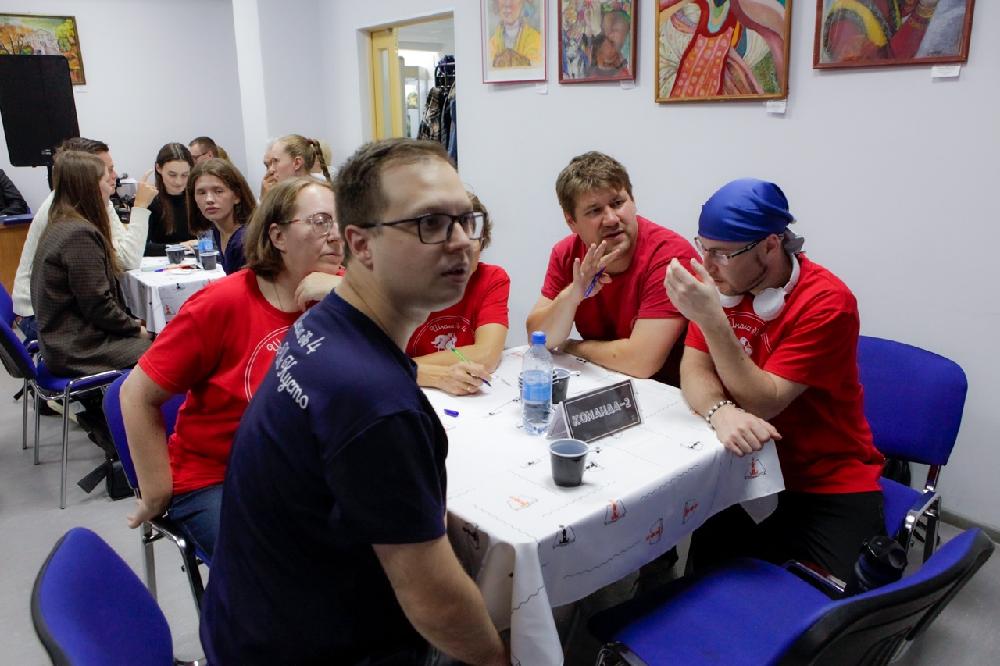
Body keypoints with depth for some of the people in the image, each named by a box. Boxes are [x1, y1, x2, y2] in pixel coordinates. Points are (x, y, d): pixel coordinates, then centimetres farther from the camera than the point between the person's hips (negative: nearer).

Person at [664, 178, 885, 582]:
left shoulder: (825, 302, -19)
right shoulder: (722, 280, -3)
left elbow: (764, 402, -23)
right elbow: (694, 370, -10)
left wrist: (710, 318, -32)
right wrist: (722, 412, -33)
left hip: (829, 486, -4)